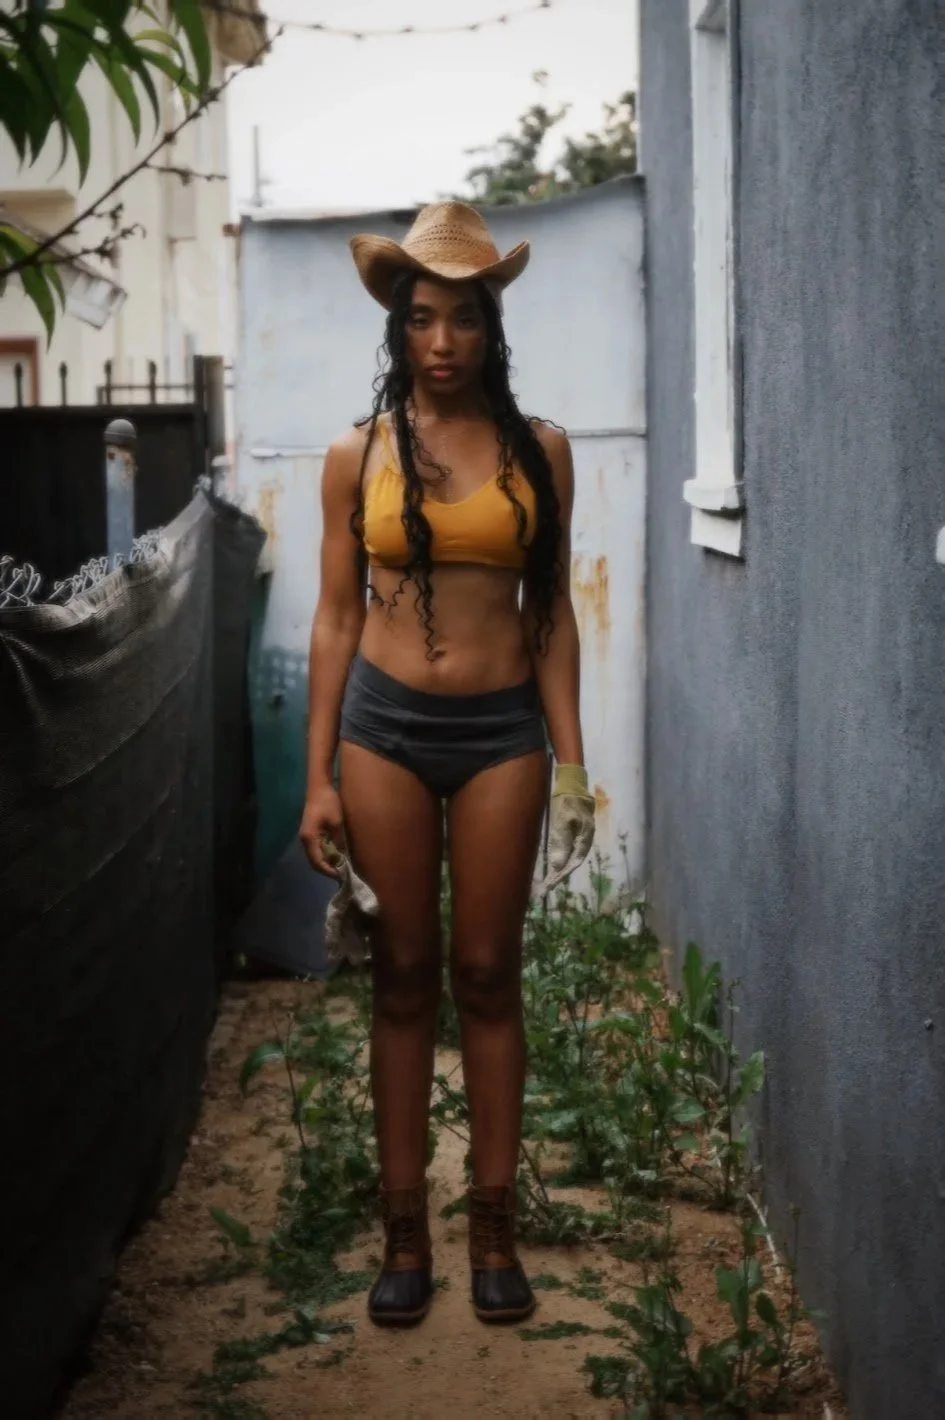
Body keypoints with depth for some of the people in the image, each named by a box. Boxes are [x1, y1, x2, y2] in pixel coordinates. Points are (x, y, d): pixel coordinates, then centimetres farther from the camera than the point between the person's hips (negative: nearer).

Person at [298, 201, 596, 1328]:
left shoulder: (538, 451, 3)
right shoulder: (356, 456, 2)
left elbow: (552, 614, 4)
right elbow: (335, 621, 3)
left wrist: (572, 762, 0)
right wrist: (319, 779, 0)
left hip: (501, 731, 0)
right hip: (385, 726, 0)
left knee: (487, 977, 5)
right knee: (403, 979, 6)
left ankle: (493, 1227, 14)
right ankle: (405, 1233, 13)